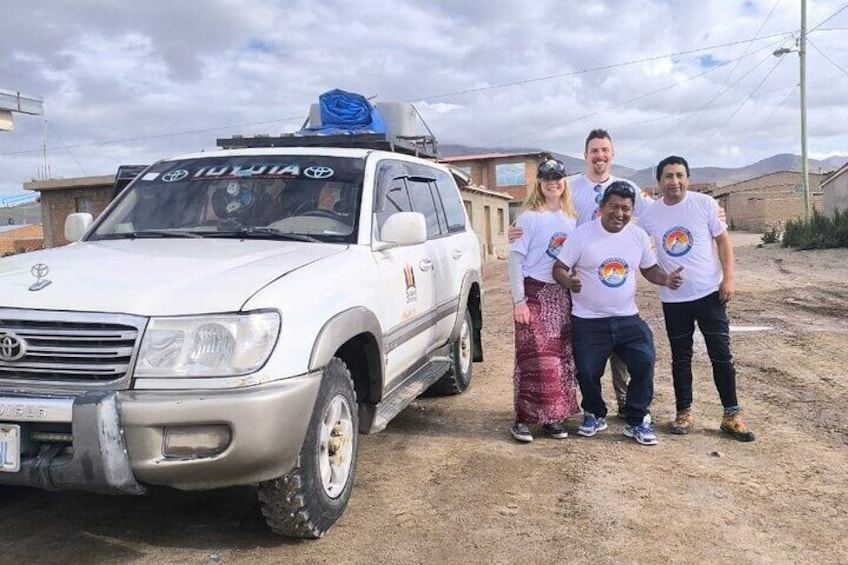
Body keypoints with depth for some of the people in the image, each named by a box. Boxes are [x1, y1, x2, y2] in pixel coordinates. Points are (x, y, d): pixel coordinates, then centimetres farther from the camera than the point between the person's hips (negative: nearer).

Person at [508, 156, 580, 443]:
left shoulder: (571, 219, 10)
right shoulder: (529, 217, -5)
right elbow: (515, 259, -8)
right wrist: (519, 300, -14)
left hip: (562, 295, 5)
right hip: (534, 292, -5)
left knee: (561, 358, 5)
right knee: (535, 359, -9)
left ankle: (552, 417, 14)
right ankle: (523, 418, 0)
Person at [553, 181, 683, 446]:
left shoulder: (639, 235, 1)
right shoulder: (582, 234, -10)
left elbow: (649, 269, 13)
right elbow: (559, 268, -9)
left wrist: (666, 278, -9)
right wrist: (569, 282, -32)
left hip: (628, 318, 3)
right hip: (588, 321, -2)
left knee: (644, 362, -8)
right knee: (588, 372, 3)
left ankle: (637, 421, 10)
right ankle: (594, 415, 32)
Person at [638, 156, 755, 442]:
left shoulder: (705, 204, -5)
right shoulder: (650, 214, -1)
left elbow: (723, 240, -1)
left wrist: (728, 278, -9)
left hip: (709, 293, -1)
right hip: (673, 299, 2)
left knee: (721, 355, 2)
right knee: (681, 358, 10)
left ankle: (731, 415, 13)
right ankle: (684, 412, 22)